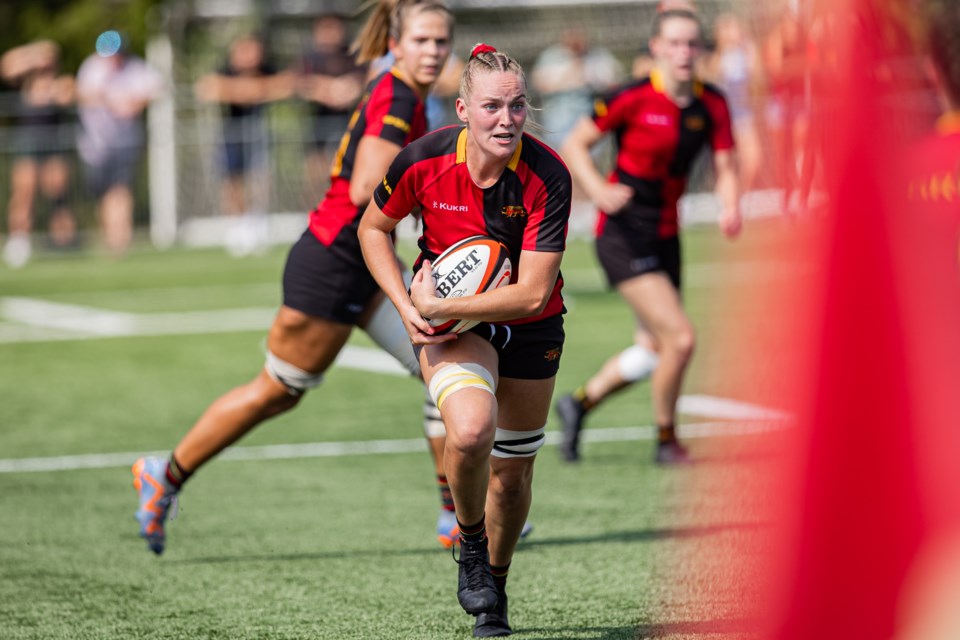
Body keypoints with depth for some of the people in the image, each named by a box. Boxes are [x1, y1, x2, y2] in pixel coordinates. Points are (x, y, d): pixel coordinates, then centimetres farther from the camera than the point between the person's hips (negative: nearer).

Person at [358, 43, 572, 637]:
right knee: (471, 430, -29)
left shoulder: (548, 176, -25)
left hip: (529, 328, 1)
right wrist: (407, 305, -12)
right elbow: (374, 229, 1)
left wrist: (435, 306, -25)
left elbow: (531, 293, -26)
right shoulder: (424, 161, -20)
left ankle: (494, 589, 37)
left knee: (513, 471, 11)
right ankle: (471, 544, 1)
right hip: (450, 323, -1)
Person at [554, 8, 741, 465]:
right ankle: (666, 440, 4)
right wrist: (598, 190, -24)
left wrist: (730, 208, -18)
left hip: (665, 235, 7)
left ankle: (579, 402, 37)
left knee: (653, 350, 13)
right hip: (624, 235, -7)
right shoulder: (633, 98, -14)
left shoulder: (712, 105, 0)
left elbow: (725, 169, 3)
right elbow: (573, 145, -7)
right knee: (680, 336, -16)